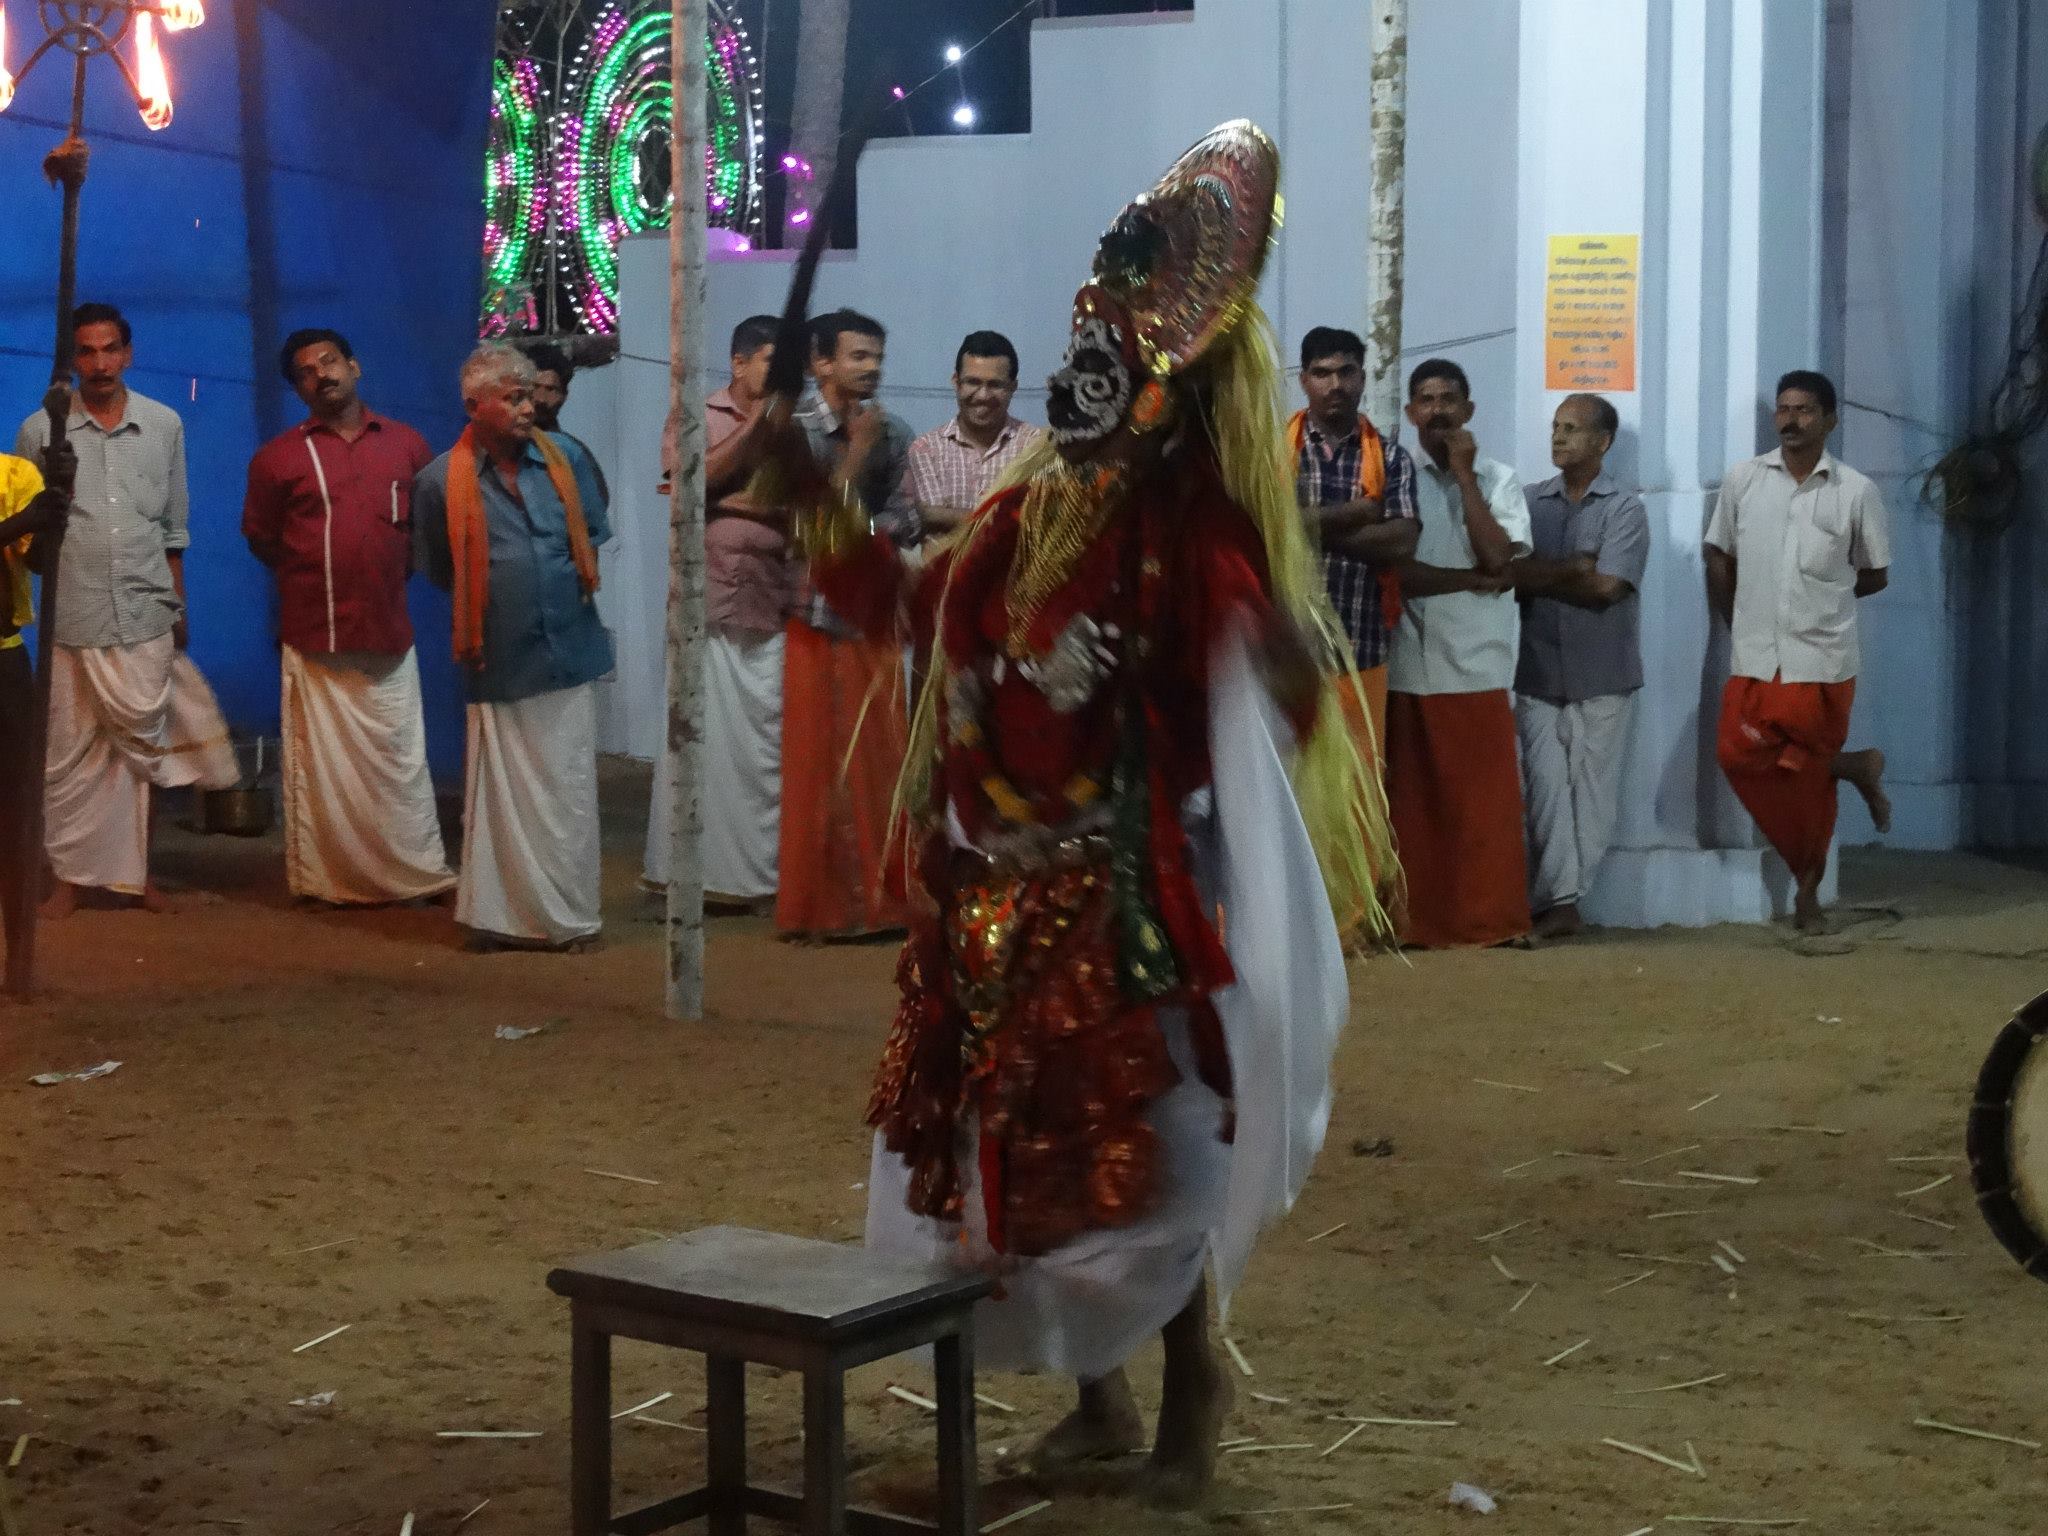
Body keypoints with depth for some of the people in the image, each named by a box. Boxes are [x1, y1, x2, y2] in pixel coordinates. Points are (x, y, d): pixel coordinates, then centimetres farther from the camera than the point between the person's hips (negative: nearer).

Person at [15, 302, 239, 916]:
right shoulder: (39, 430, 1)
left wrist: (179, 607, 14)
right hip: (72, 617, -1)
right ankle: (69, 874, 12)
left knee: (141, 745, 5)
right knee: (69, 752, 2)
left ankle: (134, 868, 15)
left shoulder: (164, 425, 7)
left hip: (145, 614, 1)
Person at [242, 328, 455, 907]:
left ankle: (421, 873, 13)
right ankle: (327, 880, 7)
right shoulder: (277, 457, 0)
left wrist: (393, 571, 11)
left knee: (401, 761, 7)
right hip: (314, 636, -2)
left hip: (389, 631, 2)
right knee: (321, 766, 1)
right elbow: (260, 536, 13)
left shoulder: (406, 444, 5)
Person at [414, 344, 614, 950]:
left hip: (569, 651, 3)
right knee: (504, 798, 3)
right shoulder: (441, 480, -5)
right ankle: (505, 918, 12)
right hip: (500, 662, -2)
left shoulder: (566, 462, 2)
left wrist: (570, 593, 7)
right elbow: (437, 570, 5)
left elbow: (593, 541, 14)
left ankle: (569, 916, 18)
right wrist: (491, 604, 6)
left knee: (570, 793, 8)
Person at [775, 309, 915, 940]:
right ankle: (820, 905, 7)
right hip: (819, 616, -4)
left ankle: (879, 897, 14)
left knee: (882, 763, 6)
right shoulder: (797, 433, -8)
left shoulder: (893, 433, 5)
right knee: (820, 765, 0)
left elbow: (905, 526, -1)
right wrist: (858, 450, -16)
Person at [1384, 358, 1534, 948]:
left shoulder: (1499, 479, 6)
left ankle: (1493, 918, 8)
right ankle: (1417, 921, 9)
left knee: (1486, 799, 2)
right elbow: (1394, 573, -7)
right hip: (1408, 665, 0)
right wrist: (1471, 580, -10)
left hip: (1478, 665, 0)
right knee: (1414, 801, 3)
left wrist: (1464, 477, -7)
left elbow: (1497, 559, -10)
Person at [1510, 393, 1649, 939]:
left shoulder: (1625, 508, -2)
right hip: (1538, 672, 2)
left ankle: (1557, 896, 10)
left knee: (1590, 789, 2)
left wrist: (1540, 576, -7)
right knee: (1546, 789, -4)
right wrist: (1570, 570, -13)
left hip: (1600, 674, -2)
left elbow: (1607, 586, -13)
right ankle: (1559, 900, -2)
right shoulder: (1531, 502, 8)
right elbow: (1508, 572, -2)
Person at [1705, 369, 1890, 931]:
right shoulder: (1742, 480, 2)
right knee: (1741, 757, -8)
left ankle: (1808, 890, 17)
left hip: (1822, 661, -2)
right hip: (1754, 658, 3)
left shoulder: (1856, 491, -3)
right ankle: (1853, 767, 13)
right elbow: (1719, 561, 11)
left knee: (1808, 775, 0)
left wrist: (1821, 600, 12)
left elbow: (1875, 576, 8)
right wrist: (1739, 626, 9)